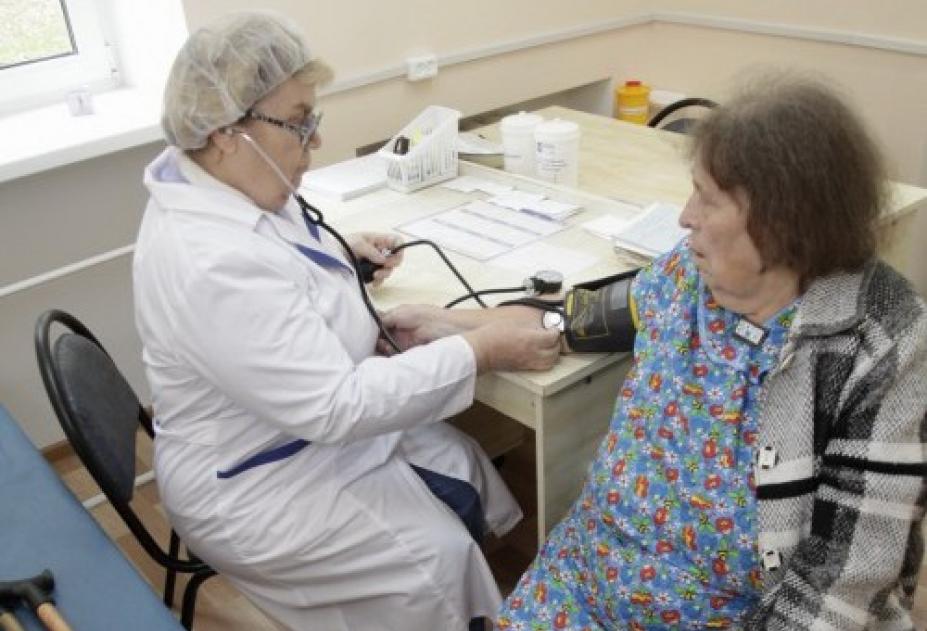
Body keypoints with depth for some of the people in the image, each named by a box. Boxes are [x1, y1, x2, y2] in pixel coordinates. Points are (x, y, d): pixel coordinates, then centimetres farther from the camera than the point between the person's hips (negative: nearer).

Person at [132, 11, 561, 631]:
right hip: (255, 485, -9)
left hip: (309, 427, 9)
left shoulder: (218, 186, -5)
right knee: (438, 557, -7)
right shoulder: (211, 267, -36)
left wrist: (337, 255, 5)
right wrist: (481, 351, -30)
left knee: (464, 465, 9)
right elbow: (337, 406, -34)